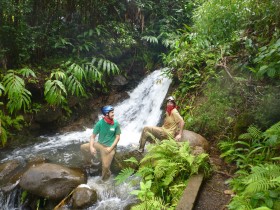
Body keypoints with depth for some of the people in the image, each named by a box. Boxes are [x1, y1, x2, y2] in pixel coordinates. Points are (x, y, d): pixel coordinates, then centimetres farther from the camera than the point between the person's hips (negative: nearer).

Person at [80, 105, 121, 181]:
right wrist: (91, 147, -23)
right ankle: (94, 159, 22)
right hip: (99, 144, 3)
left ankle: (104, 180, 16)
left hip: (109, 147, -3)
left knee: (105, 166, -15)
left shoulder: (116, 123, -13)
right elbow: (93, 136, -7)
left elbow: (117, 137, -6)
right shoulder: (100, 123, -12)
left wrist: (111, 148, -17)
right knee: (83, 147, -1)